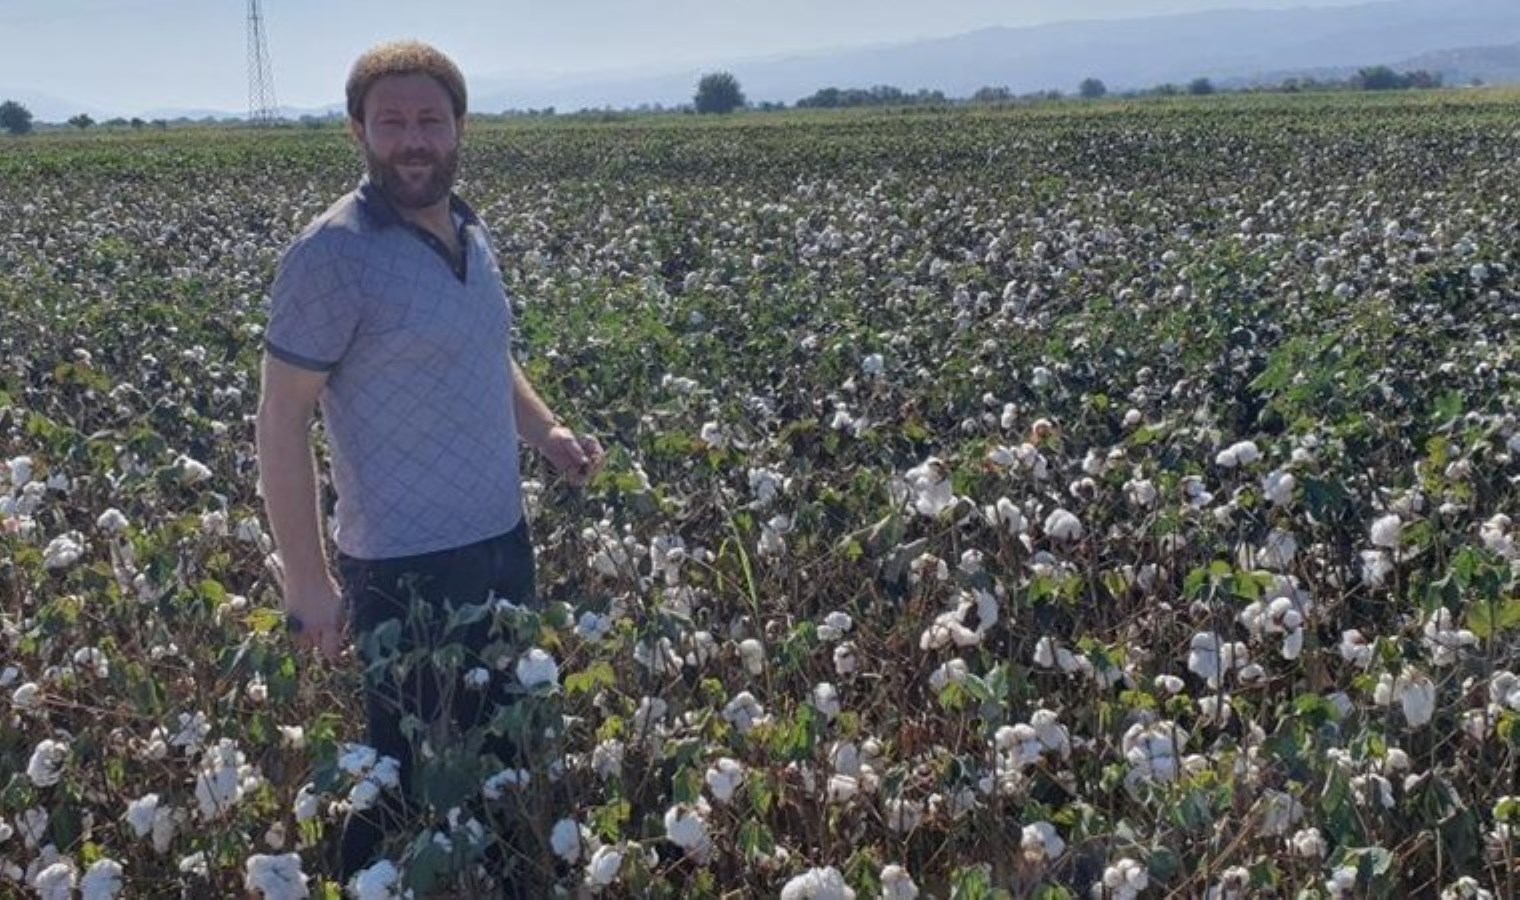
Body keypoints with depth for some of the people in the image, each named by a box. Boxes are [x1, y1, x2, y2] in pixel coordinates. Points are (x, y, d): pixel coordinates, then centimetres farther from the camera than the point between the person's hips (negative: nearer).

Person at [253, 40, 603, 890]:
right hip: (407, 565, -7)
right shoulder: (333, 255, -18)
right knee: (413, 773, 8)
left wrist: (544, 427, 3)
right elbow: (281, 424, -16)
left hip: (504, 538, 8)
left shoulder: (471, 231, 5)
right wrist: (308, 582, -16)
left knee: (503, 742, 22)